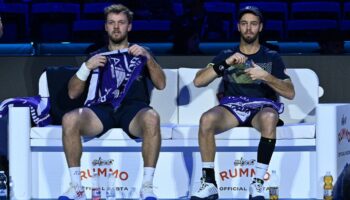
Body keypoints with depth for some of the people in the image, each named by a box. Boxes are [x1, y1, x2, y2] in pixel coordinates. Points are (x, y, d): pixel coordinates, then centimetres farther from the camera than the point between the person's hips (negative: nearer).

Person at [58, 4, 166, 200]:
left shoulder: (140, 52, 22)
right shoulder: (97, 56, 24)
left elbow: (161, 84, 7)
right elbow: (73, 93, 16)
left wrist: (148, 57, -7)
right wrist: (87, 67, 1)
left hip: (134, 109, -1)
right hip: (103, 109, 1)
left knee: (152, 118, -39)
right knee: (69, 119, -32)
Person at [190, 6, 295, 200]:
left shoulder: (272, 58, 14)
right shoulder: (226, 55, 17)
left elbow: (290, 93, 5)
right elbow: (198, 81, 5)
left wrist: (265, 76, -11)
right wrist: (226, 63, -6)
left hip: (262, 107, -1)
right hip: (231, 107, 1)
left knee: (269, 118, -40)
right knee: (206, 119, -34)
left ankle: (257, 184, -35)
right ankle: (209, 184, -27)